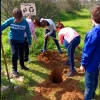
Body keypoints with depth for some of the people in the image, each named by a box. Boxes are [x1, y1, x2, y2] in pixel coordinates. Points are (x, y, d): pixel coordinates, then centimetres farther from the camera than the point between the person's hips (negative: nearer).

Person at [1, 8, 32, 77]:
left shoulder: (25, 22, -14)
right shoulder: (10, 20, -16)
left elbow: (28, 33, -6)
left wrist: (29, 42, -2)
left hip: (22, 40, 2)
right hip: (13, 39, -2)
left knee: (21, 53, 17)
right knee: (15, 53, -15)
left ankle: (22, 66, 40)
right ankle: (14, 69, 1)